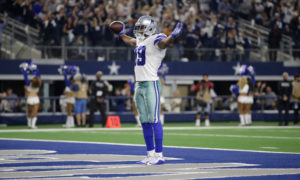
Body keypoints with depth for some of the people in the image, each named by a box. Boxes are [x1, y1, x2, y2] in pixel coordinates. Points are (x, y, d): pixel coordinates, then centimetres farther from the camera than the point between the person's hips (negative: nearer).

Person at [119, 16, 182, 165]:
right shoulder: (140, 41, 17)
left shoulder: (156, 40, -9)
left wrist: (173, 36, -52)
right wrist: (121, 34, 54)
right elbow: (131, 41, 41)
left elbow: (164, 42, -32)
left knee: (154, 120, -8)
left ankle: (159, 155, -6)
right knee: (145, 122, 10)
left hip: (151, 84, -9)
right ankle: (150, 154, 17)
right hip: (139, 85, 9)